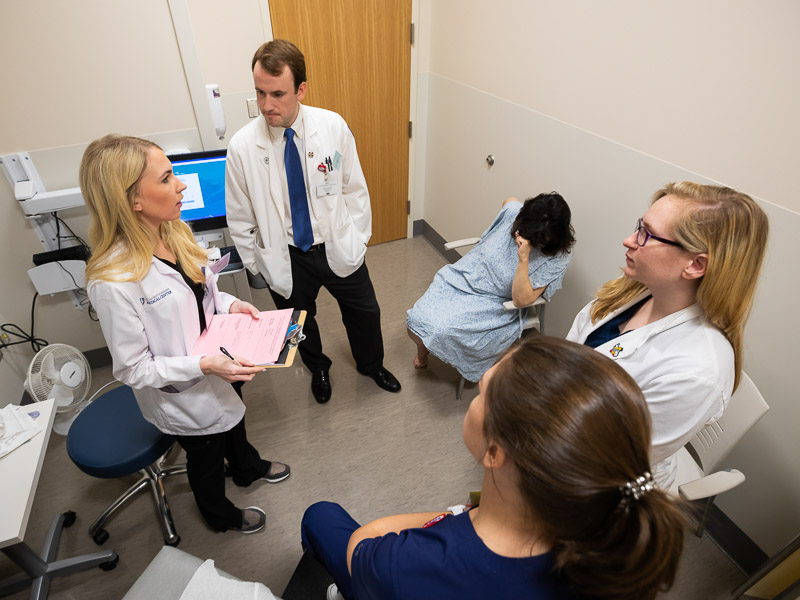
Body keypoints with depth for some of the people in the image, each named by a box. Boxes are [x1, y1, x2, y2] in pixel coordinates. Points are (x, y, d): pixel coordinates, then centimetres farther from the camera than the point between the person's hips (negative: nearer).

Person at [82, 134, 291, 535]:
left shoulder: (174, 233, -12)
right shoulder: (113, 281, -35)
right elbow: (133, 369, -25)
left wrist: (228, 304, -11)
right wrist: (205, 366, -33)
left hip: (219, 364, 7)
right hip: (184, 394, -6)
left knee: (233, 420, 34)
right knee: (206, 458, 23)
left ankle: (247, 468, 67)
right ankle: (221, 516, 56)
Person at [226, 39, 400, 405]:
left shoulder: (333, 126, -13)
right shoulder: (242, 146, -15)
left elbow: (354, 189, -2)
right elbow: (239, 218, -4)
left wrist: (358, 239, -1)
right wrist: (258, 264, 0)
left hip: (338, 248, 1)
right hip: (285, 257, 0)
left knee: (364, 312, 18)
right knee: (299, 321, 21)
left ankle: (371, 365, 51)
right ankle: (318, 369, 55)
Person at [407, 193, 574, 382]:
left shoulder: (557, 257, -20)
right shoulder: (514, 210, -13)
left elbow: (521, 299, -23)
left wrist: (523, 258, -35)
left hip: (495, 303, -3)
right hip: (464, 278, 4)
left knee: (443, 329, -27)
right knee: (419, 319, -13)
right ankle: (423, 351, 22)